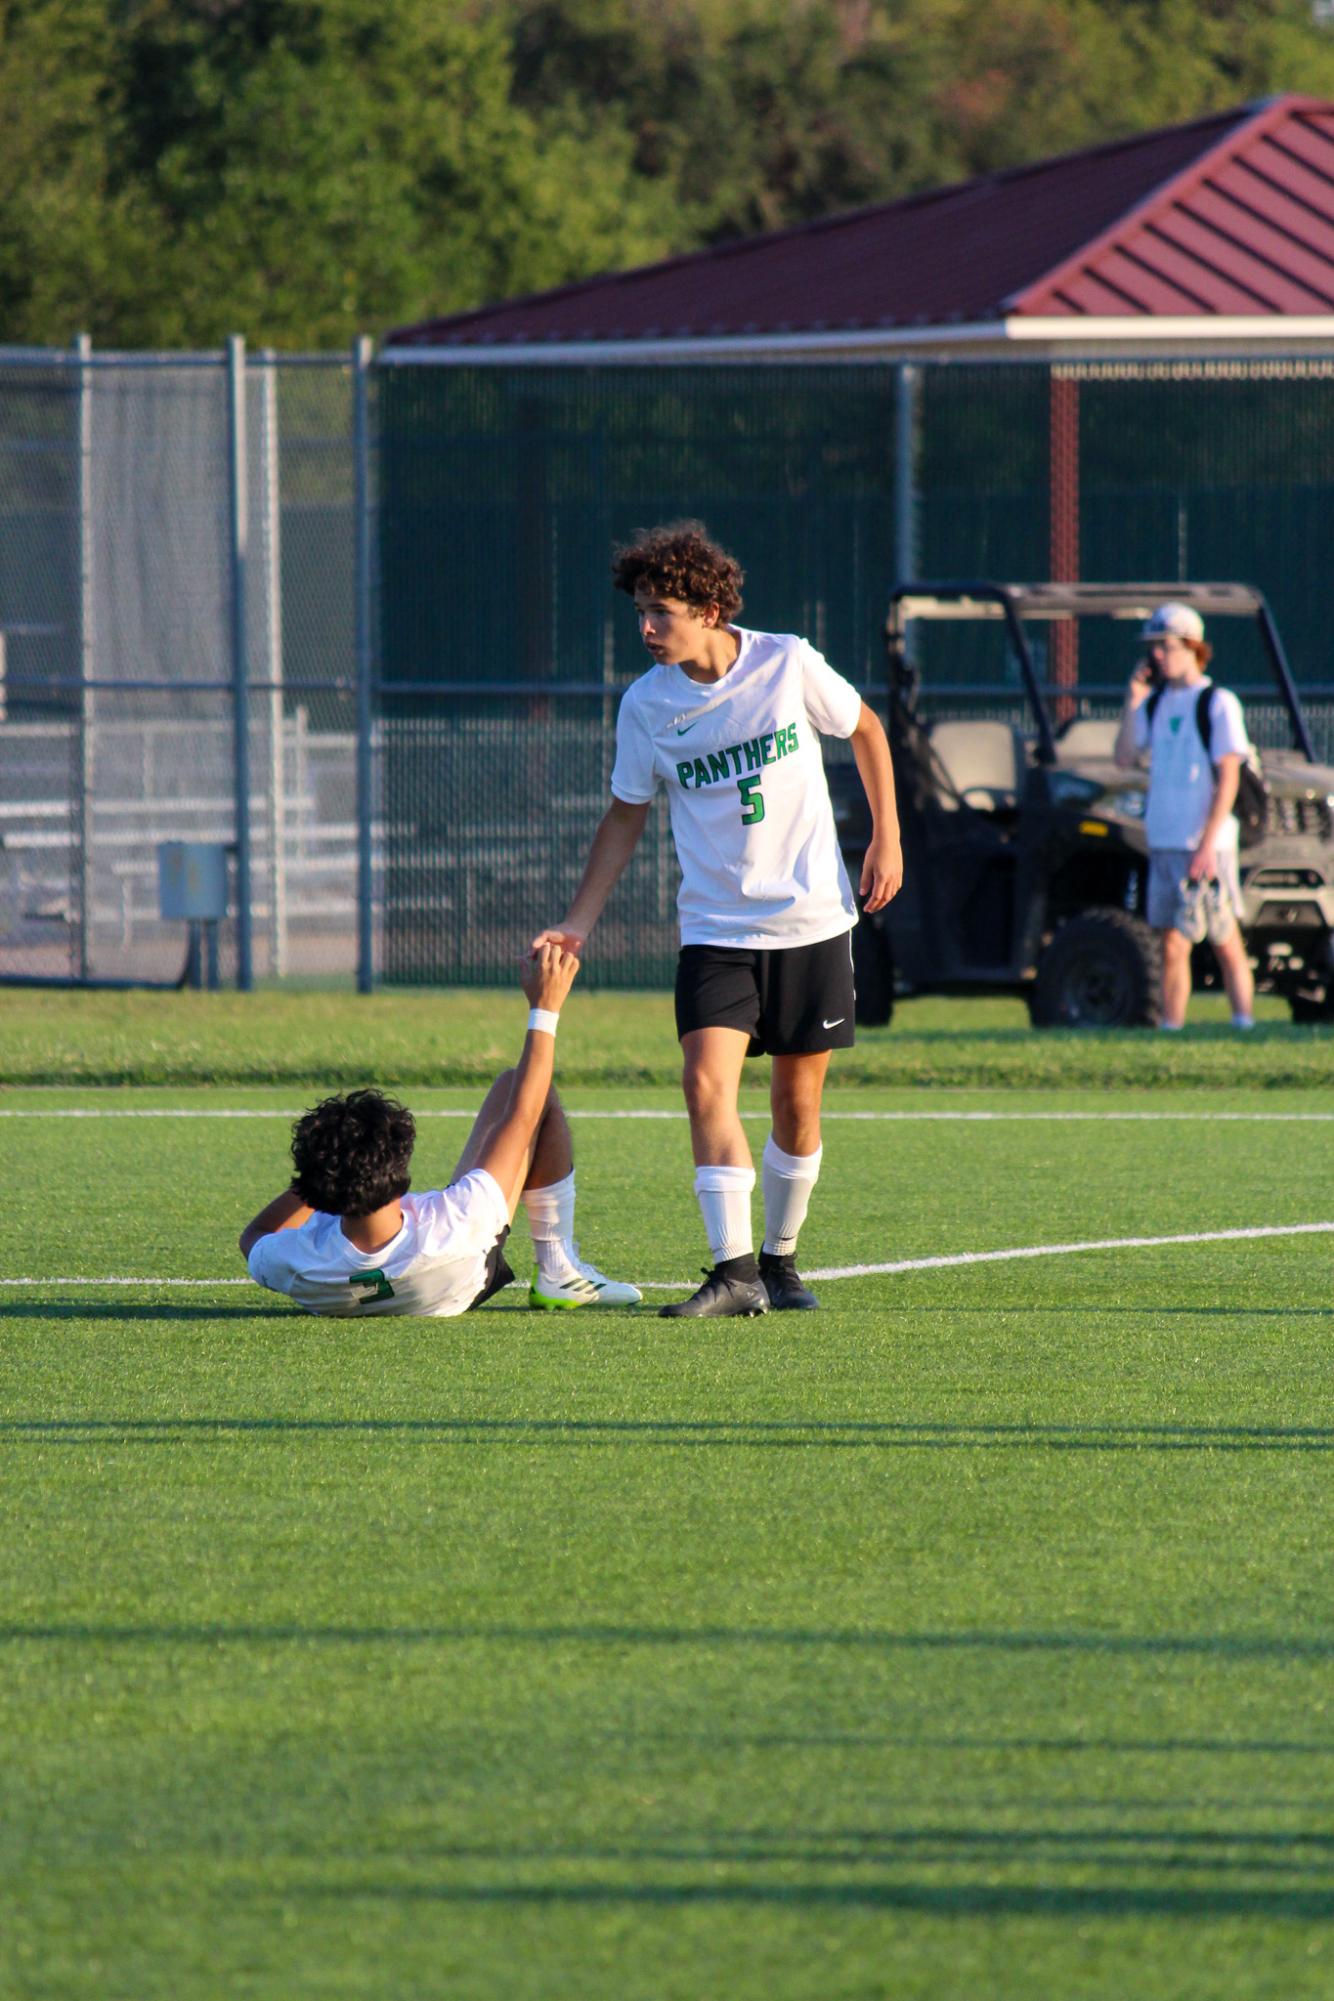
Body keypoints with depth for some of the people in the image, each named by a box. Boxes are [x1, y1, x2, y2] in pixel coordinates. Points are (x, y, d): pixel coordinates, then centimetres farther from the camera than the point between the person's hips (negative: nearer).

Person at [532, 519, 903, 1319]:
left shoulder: (788, 664, -9)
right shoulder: (646, 704, -4)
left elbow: (866, 729, 8)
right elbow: (627, 816, 7)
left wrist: (888, 836, 5)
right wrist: (578, 924, 2)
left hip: (813, 919, -1)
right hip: (716, 926, 1)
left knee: (798, 1099, 6)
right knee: (707, 1081, -17)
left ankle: (780, 1260, 23)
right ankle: (735, 1272, -17)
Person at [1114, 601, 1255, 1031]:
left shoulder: (1218, 703, -6)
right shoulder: (1156, 703, 13)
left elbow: (1228, 778, -11)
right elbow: (1125, 758, 13)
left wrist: (1207, 844, -17)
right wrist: (1132, 704, 0)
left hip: (1206, 843, -6)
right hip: (1163, 842, 6)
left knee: (1225, 943, -3)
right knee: (1172, 945, 5)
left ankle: (1243, 1025, 1)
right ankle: (1170, 1033, 5)